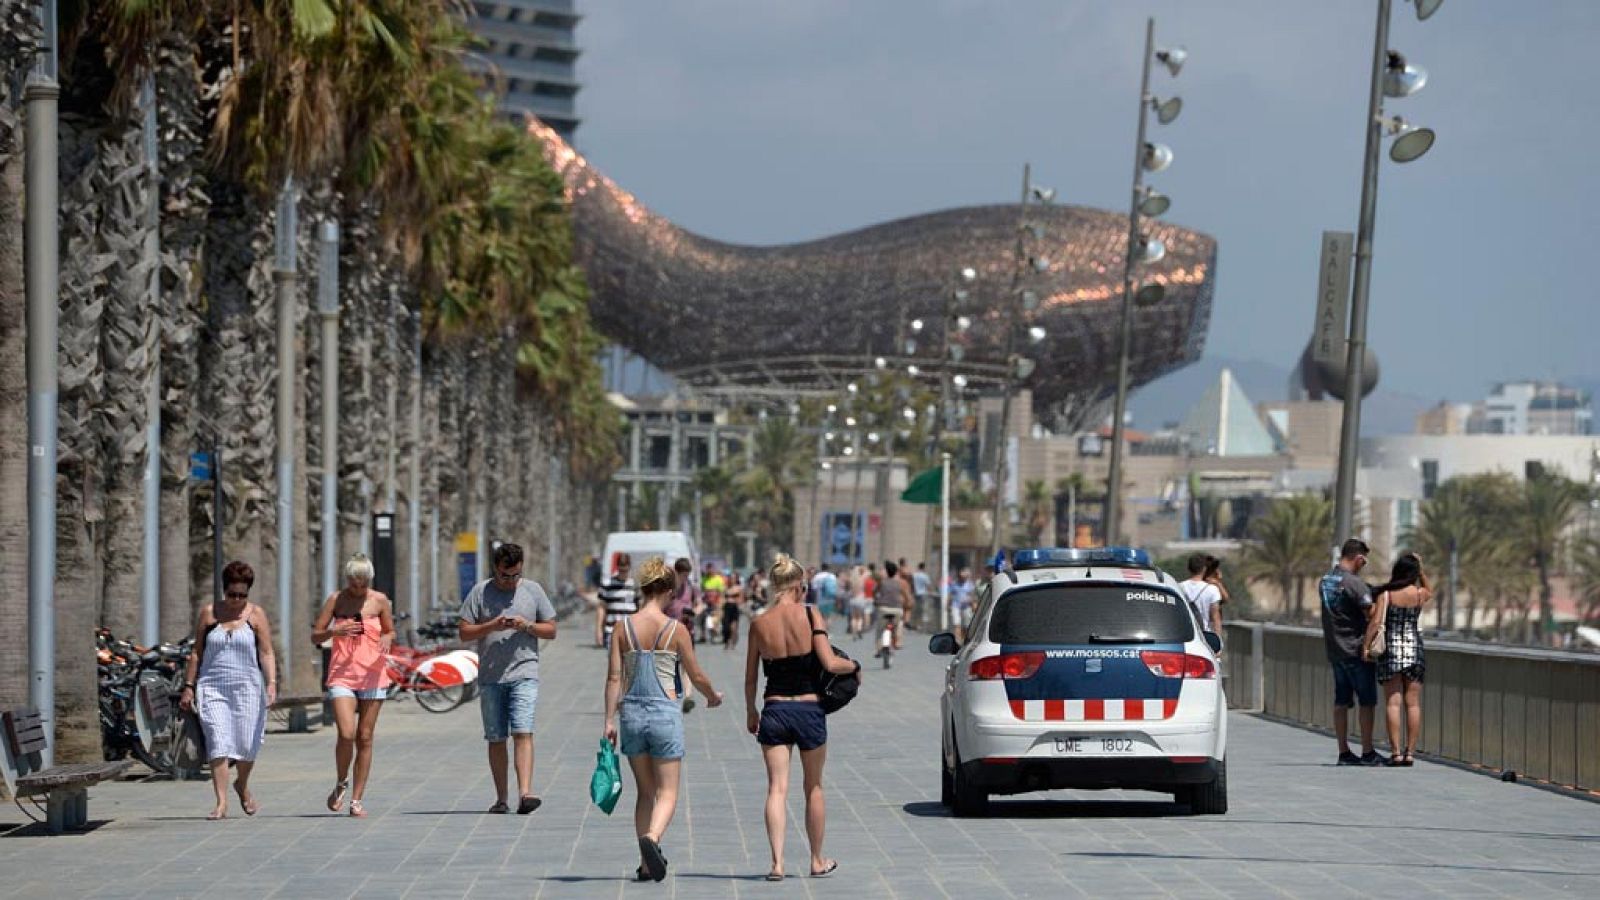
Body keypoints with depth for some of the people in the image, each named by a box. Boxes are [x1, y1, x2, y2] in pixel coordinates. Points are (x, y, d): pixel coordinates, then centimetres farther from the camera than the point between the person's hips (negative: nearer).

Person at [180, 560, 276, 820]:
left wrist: (271, 683, -15)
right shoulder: (208, 613, 7)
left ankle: (242, 785, 32)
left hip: (247, 688, 0)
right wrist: (188, 686, 8)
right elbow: (197, 652, 11)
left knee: (247, 745, 1)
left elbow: (266, 653, -2)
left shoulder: (256, 615, 4)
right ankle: (221, 803, -11)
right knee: (218, 744, -10)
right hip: (212, 688, 0)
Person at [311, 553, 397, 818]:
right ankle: (341, 783, 11)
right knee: (347, 734, -16)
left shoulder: (379, 601, 3)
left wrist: (387, 641, -8)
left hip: (373, 676, 2)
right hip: (342, 675, -2)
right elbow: (315, 636, 3)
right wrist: (335, 631, -17)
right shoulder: (336, 599, 0)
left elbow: (390, 631, 16)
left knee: (365, 738, 3)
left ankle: (357, 799, 9)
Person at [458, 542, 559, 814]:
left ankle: (525, 793, -24)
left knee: (523, 732, -15)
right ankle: (501, 799, 11)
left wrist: (527, 626, -9)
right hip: (490, 677, 1)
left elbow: (551, 630, 10)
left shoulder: (533, 591, 7)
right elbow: (464, 632, 3)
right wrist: (492, 626, -13)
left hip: (524, 673, -1)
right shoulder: (480, 592, 5)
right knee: (496, 738, 5)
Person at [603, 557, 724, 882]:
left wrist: (610, 720, 2)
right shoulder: (675, 629, -7)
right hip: (665, 713, -3)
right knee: (667, 792, 1)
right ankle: (651, 837, -28)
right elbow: (696, 676, 1)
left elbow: (614, 677, -2)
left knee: (645, 791, 16)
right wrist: (713, 696, 21)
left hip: (632, 712, 3)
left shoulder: (624, 627, 0)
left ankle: (647, 862, 16)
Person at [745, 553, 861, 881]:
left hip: (774, 710, 1)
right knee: (814, 787, 14)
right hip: (809, 709, -1)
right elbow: (830, 664, -14)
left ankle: (777, 862, -10)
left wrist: (751, 712, 19)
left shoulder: (759, 624, -2)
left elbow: (750, 678, 5)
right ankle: (818, 861, 24)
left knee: (777, 789, 2)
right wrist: (854, 665, 6)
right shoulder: (810, 616, -9)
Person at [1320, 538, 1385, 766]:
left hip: (1334, 650, 8)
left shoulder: (1325, 581, 8)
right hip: (1356, 650, -8)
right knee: (1367, 702, 1)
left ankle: (1344, 752, 11)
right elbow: (1372, 615, -17)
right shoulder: (1354, 584, -17)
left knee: (1341, 702, 10)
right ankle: (1367, 753, 2)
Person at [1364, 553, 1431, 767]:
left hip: (1391, 648, -2)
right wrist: (1421, 569, 18)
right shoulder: (1420, 594, 0)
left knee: (1393, 703, -3)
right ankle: (1409, 752, 3)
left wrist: (1365, 646, -7)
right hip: (1414, 648, 2)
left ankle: (1396, 752, -10)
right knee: (1413, 704, 5)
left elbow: (1376, 622, -13)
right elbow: (1430, 592, 25)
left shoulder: (1386, 594, -6)